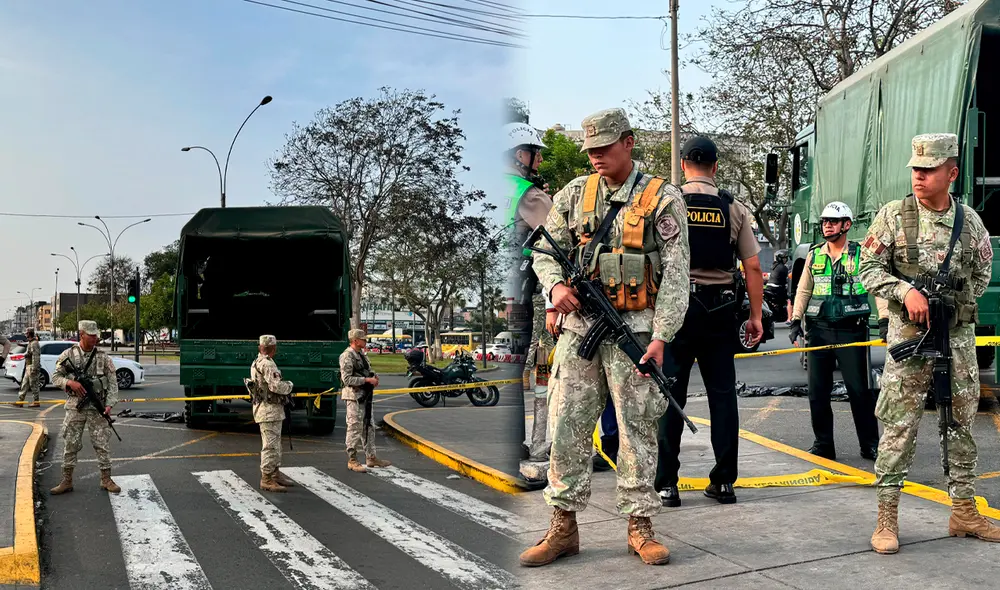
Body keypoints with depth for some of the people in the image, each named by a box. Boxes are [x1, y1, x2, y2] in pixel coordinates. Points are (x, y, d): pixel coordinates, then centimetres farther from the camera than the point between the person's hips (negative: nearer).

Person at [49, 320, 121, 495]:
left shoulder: (103, 357, 0)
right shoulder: (68, 354, 1)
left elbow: (113, 383, 1)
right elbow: (55, 377, 4)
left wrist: (109, 404, -9)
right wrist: (70, 383, -15)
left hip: (97, 408, 0)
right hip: (75, 407, 0)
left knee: (102, 443, 1)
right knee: (71, 444, 5)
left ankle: (106, 479, 10)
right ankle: (67, 481, 15)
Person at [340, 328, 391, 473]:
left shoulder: (362, 353, 13)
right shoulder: (347, 356, -15)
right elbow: (347, 379, -21)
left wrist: (373, 377, 4)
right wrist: (367, 380, -20)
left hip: (365, 396, 9)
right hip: (354, 397, -9)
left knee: (369, 427, 14)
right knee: (355, 428, -3)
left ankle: (371, 457, 23)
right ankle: (352, 460, 5)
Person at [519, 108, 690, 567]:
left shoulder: (662, 198, -2)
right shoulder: (575, 193, 10)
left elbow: (676, 273, -6)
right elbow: (545, 249, 15)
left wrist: (660, 337, -13)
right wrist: (555, 285, -7)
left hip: (634, 326, -3)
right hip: (578, 323, 4)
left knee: (638, 427, 2)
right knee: (567, 425, 4)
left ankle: (640, 526, 14)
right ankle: (563, 527, 13)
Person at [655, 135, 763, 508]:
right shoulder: (734, 209, 4)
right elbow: (753, 268, 4)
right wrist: (756, 316, 11)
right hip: (721, 310, 2)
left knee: (670, 394, 3)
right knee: (722, 394, 9)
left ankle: (666, 484, 5)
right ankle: (724, 482, 13)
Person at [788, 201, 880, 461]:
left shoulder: (862, 254, 1)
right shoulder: (814, 255, 12)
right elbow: (803, 290, 15)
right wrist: (795, 320, 7)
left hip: (851, 330, -4)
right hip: (818, 330, 4)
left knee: (860, 390, -2)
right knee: (817, 391, 5)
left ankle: (870, 445, 9)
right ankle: (823, 445, 15)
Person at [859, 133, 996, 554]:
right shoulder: (894, 215, -4)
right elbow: (869, 270, -5)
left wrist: (956, 302, 4)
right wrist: (906, 290, -18)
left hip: (959, 334, 4)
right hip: (909, 333, -3)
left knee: (961, 425, 12)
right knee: (899, 427, -4)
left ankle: (964, 513, 25)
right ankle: (886, 519, 3)